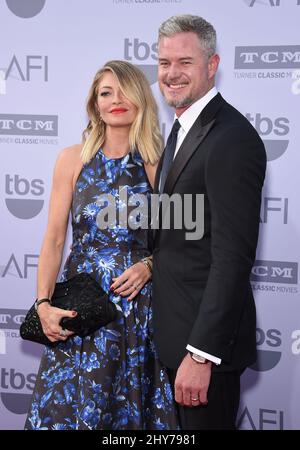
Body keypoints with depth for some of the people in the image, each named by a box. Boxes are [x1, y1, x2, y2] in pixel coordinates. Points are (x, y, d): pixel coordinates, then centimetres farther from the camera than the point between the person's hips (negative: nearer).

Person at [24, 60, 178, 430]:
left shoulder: (157, 164, 1)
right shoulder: (73, 159, 1)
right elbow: (54, 239, -1)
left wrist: (150, 265, -11)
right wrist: (44, 304, -11)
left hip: (137, 302, 0)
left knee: (132, 405, 8)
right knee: (70, 406, 5)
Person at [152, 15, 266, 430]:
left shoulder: (232, 138, -21)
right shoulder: (184, 128, 11)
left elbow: (232, 256, -25)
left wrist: (201, 353, -26)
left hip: (206, 335, -9)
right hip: (174, 329, 9)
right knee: (184, 424, 21)